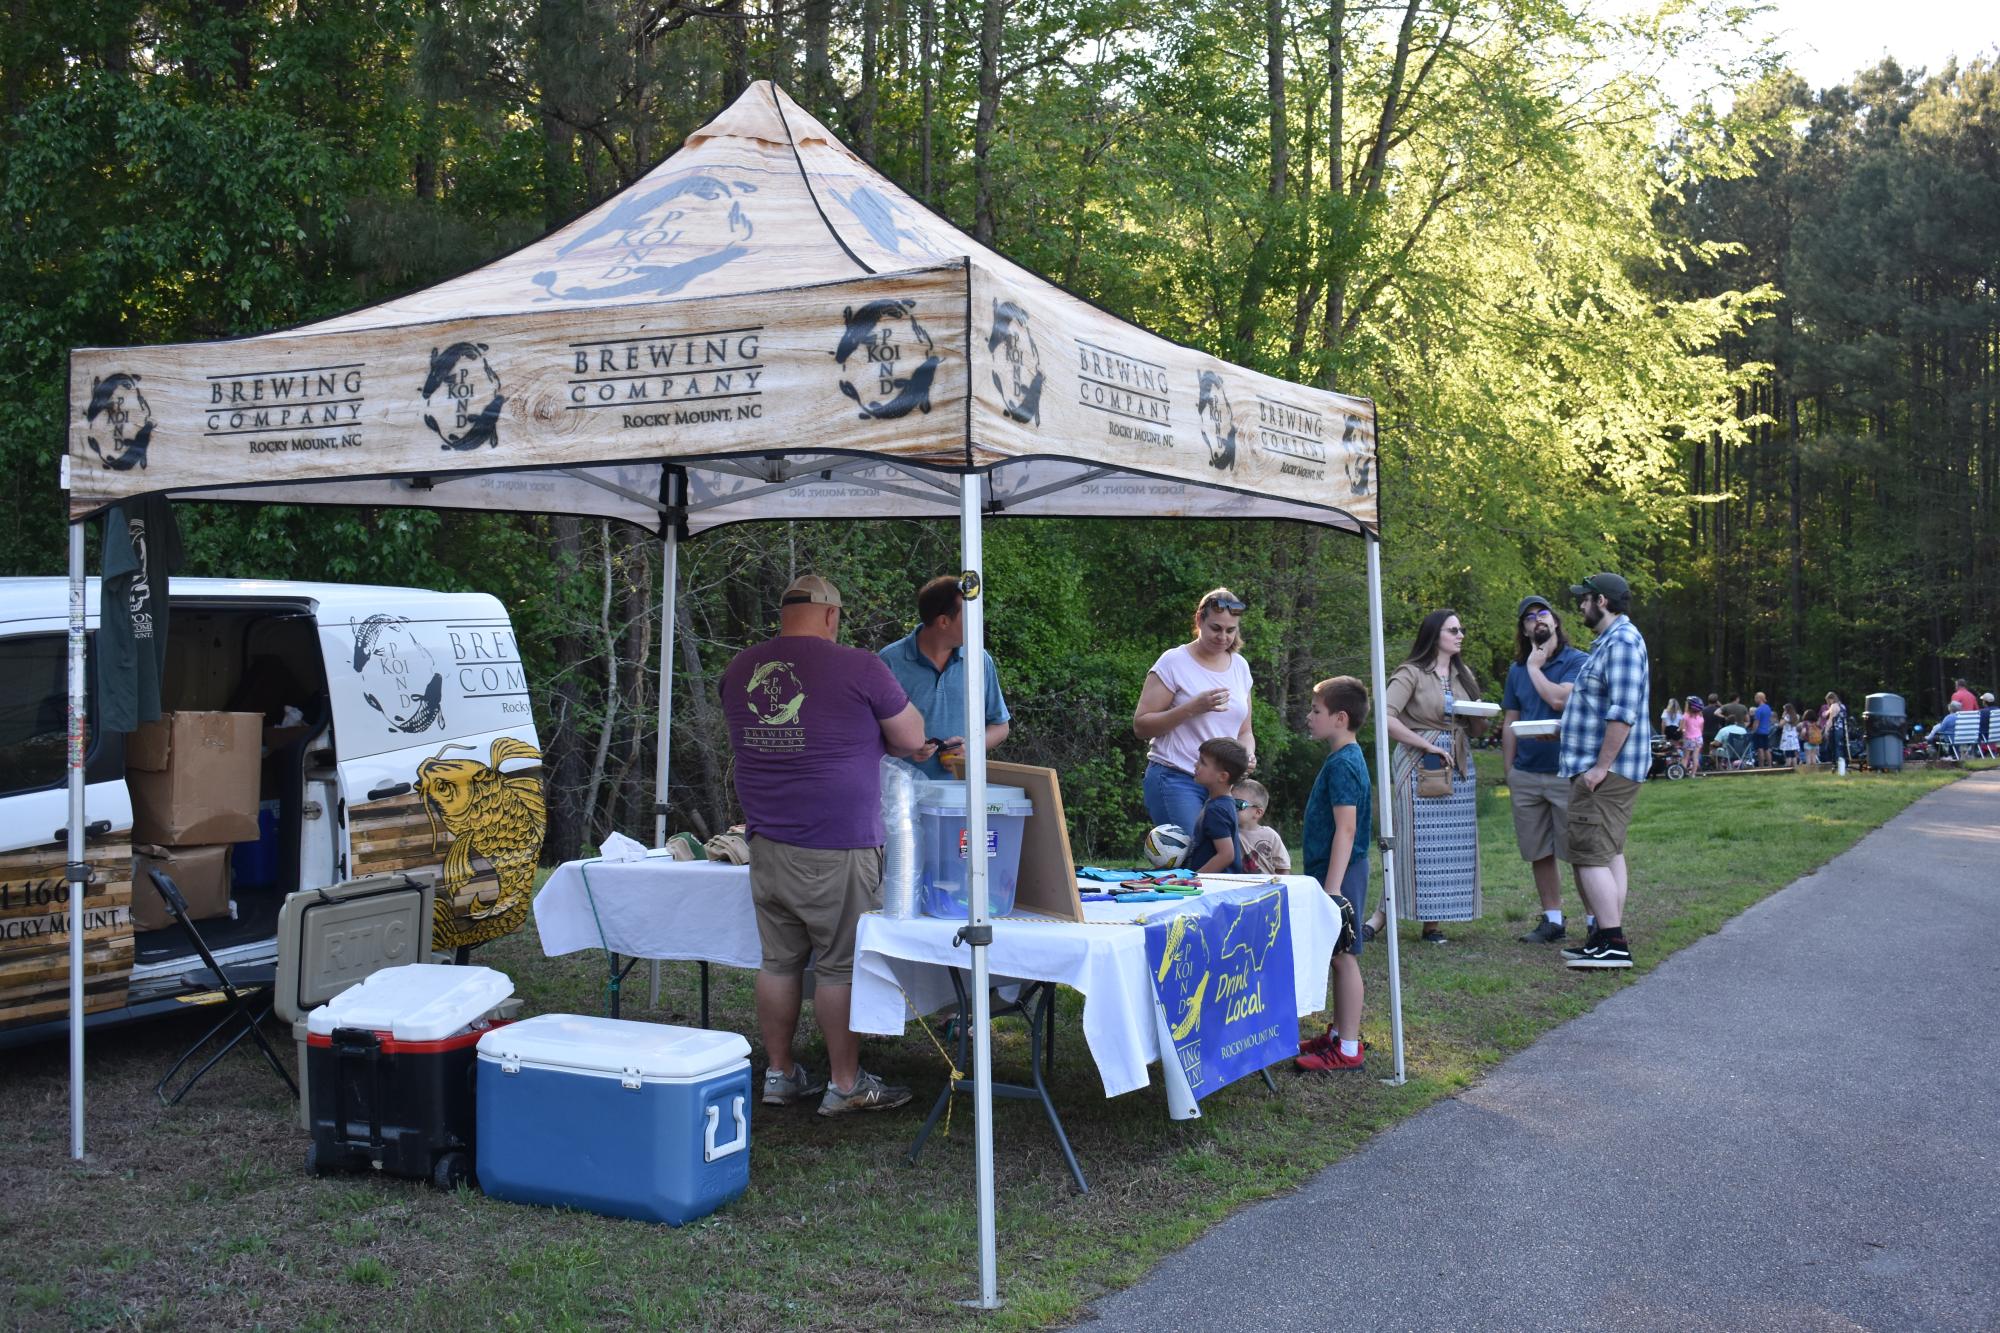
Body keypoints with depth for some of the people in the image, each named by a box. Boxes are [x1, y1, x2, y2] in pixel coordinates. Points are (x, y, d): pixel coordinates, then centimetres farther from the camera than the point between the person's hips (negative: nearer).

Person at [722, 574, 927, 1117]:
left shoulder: (739, 670, 7)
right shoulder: (856, 668, -9)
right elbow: (911, 740, 0)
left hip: (766, 844, 6)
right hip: (836, 848, -6)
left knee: (778, 962, 14)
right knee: (842, 967, 4)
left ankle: (780, 1074, 24)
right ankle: (845, 1084, 13)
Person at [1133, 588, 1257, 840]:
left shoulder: (1240, 666, 14)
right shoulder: (1175, 662, -4)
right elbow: (1140, 726, -7)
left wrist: (1248, 754, 0)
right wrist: (1193, 708, -17)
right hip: (1176, 780, -5)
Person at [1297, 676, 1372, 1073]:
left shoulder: (1343, 765, -18)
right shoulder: (1344, 759, 13)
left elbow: (1346, 829, -23)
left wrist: (1332, 888, -26)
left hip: (1340, 876, -10)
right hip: (1333, 874, 10)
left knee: (1344, 957, -5)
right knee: (1339, 957, 16)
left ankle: (1348, 1050, 0)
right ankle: (1340, 1035, 26)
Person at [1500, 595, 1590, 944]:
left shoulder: (1577, 662, -3)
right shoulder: (1517, 670, 13)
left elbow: (1559, 699, -20)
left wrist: (1535, 667, -7)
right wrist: (1508, 771, 9)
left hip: (1566, 771, -5)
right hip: (1526, 775, 5)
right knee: (1539, 853, 9)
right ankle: (1552, 919, 18)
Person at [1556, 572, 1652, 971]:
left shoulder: (1622, 642, -16)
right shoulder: (1611, 641, 18)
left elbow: (1623, 713, -25)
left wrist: (1600, 767, -24)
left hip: (1605, 771, -11)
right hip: (1602, 768, 11)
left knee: (1591, 855, -12)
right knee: (1609, 853, 12)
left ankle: (1613, 944, -14)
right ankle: (1609, 937, 17)